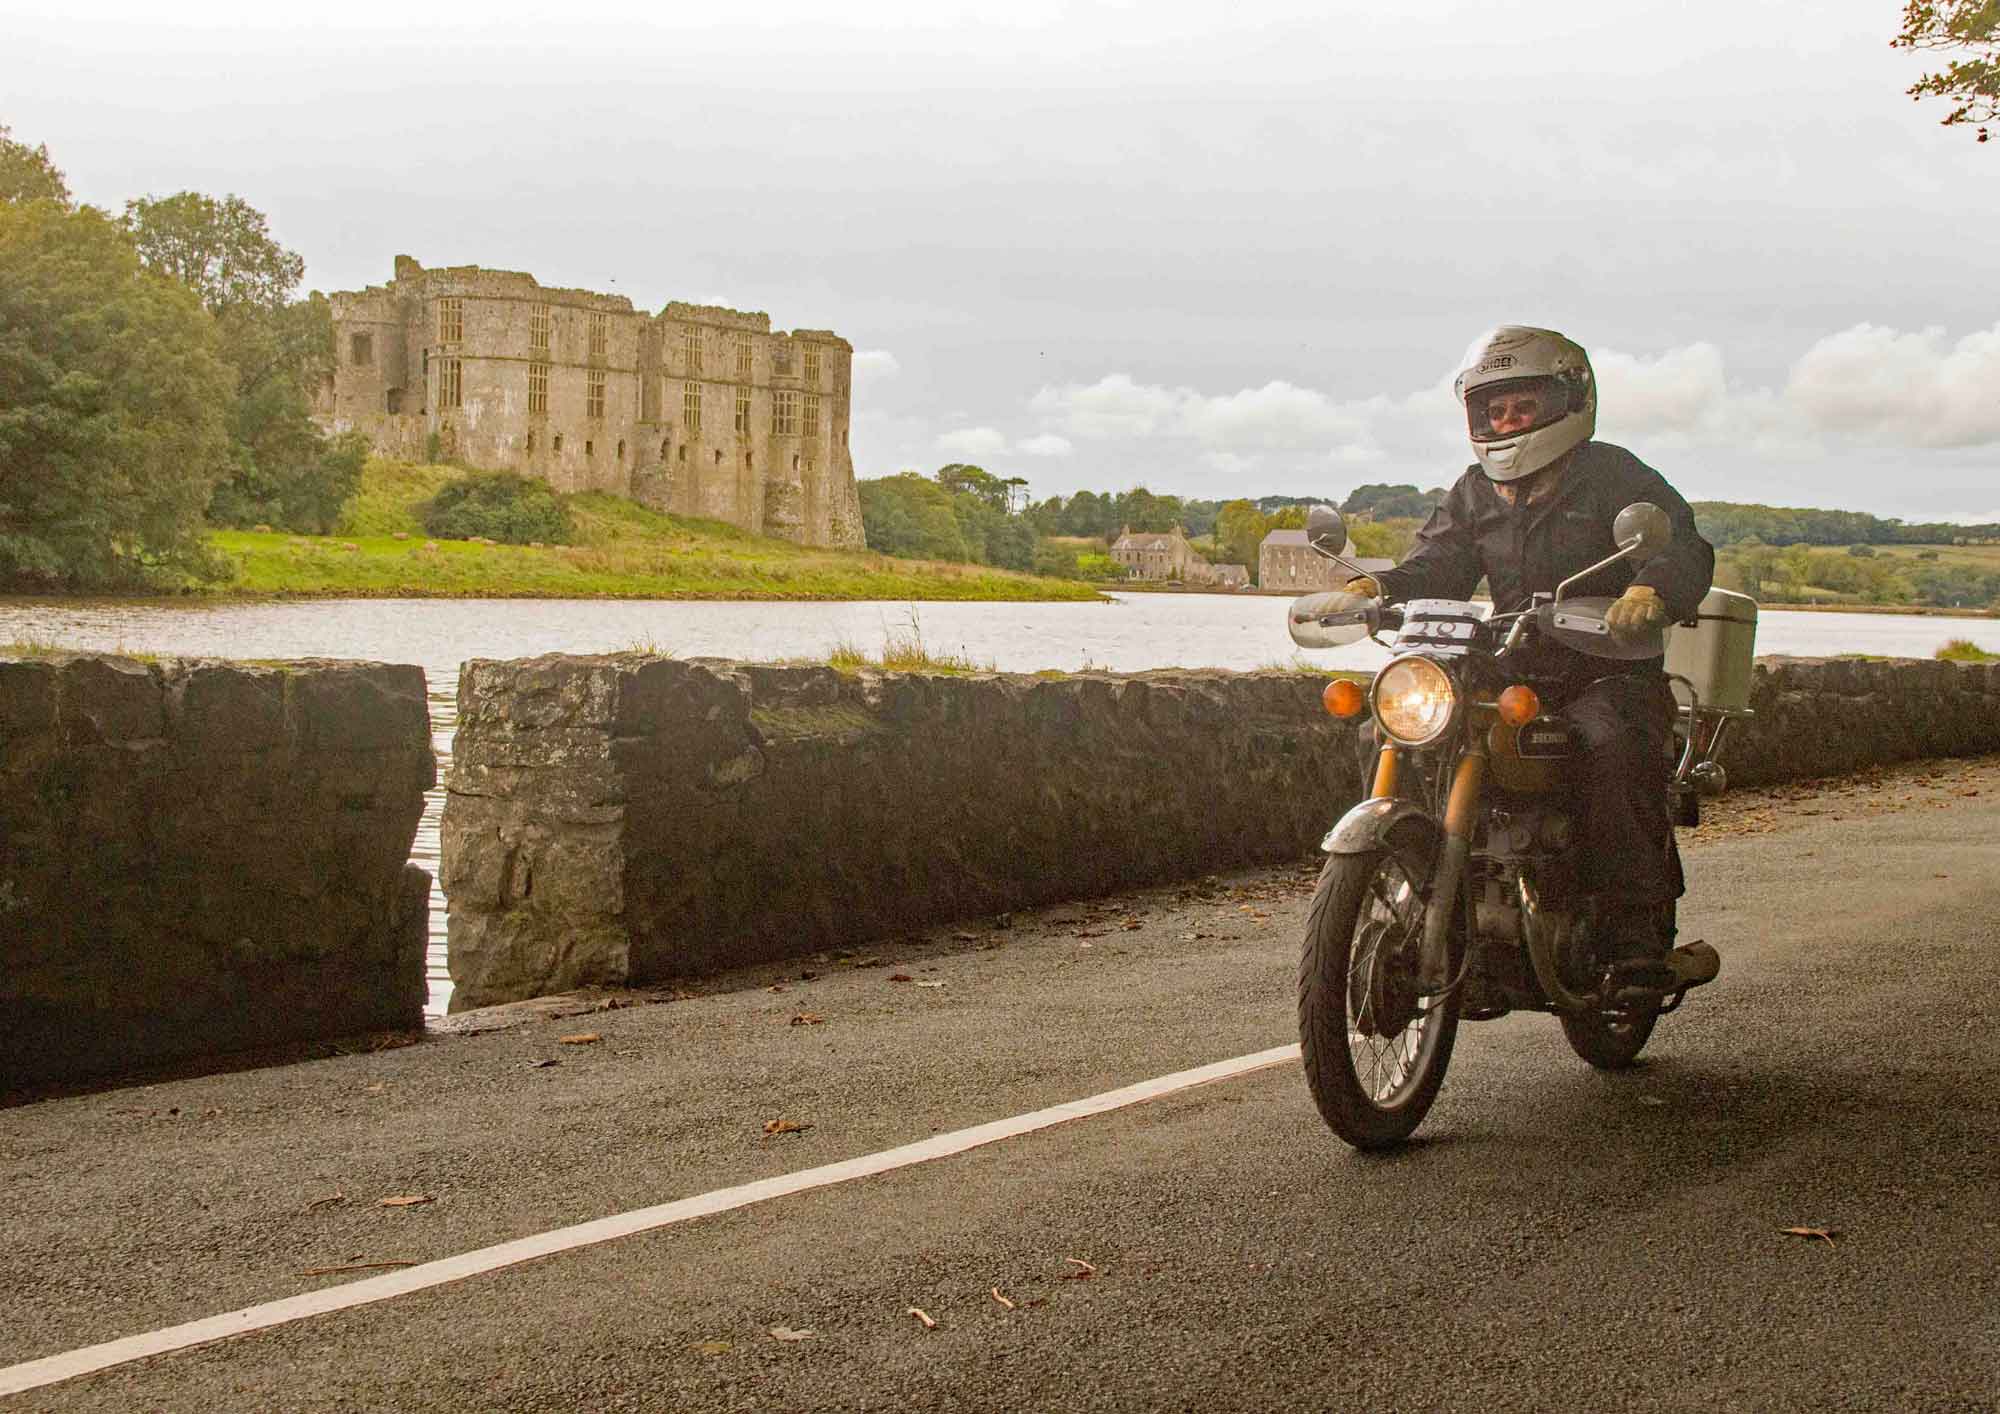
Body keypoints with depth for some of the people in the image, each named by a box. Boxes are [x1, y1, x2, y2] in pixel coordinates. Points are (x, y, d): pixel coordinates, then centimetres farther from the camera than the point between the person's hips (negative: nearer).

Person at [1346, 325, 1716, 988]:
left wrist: (1649, 590, -36)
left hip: (1607, 674, -5)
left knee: (1616, 747, -36)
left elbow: (1684, 548, -12)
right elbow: (1435, 567, 9)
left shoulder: (1613, 475, 1)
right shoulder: (1474, 493, 17)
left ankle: (1638, 928, -32)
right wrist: (1376, 587, -14)